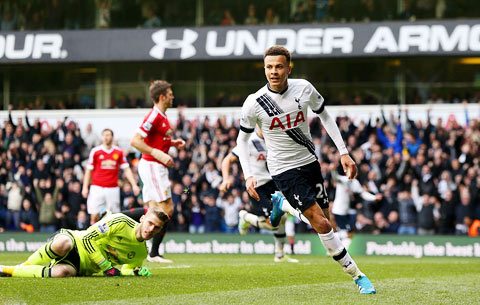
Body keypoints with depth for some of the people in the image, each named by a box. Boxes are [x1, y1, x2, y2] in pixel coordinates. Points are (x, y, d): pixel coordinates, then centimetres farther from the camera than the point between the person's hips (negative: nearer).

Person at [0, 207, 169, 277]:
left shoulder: (141, 254, 4)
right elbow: (88, 238, -14)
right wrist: (106, 267, -19)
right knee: (62, 244, -43)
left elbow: (123, 269, 19)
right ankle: (24, 266, -16)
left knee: (62, 273, -35)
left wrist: (134, 272, -5)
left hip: (82, 267, 4)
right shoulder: (120, 222, -13)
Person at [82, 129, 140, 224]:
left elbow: (127, 170, 6)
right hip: (97, 187, -1)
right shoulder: (95, 151, 2)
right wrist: (85, 187, 0)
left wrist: (134, 185, -4)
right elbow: (89, 171, 6)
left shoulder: (119, 152, 5)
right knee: (94, 215, -10)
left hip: (113, 189, 1)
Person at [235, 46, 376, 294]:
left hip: (309, 162, 4)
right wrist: (248, 175, -10)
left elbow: (325, 117, 9)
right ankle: (356, 274, -6)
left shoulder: (304, 89, -7)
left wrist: (343, 152, 3)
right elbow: (242, 138, 0)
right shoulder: (254, 103, -14)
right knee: (321, 223, -12)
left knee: (326, 223, 5)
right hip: (284, 170, -4)